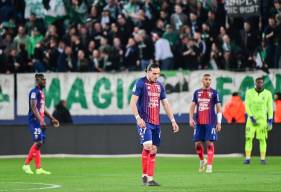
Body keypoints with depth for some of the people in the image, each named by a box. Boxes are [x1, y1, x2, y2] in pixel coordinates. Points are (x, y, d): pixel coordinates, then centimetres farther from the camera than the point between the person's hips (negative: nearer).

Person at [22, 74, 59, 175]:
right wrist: (41, 120, -29)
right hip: (35, 120, -10)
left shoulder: (41, 92, 17)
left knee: (39, 143, 7)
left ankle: (38, 168, 9)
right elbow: (34, 107, -21)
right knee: (38, 142, -12)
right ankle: (26, 165, -5)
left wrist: (52, 119, 24)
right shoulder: (34, 92, -12)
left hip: (40, 121, 10)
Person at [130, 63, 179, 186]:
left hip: (156, 123, 6)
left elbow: (166, 104, 18)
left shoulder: (159, 86, 14)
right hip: (144, 122, -6)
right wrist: (138, 118, -20)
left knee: (154, 150, 4)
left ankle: (150, 178, 8)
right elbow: (133, 102, -9)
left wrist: (173, 120, 12)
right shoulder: (140, 83, -5)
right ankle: (144, 175, -8)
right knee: (147, 146, -19)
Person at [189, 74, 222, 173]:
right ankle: (202, 161, 25)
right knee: (197, 143, 2)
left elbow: (219, 108, 3)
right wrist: (191, 118, 0)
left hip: (210, 123, -3)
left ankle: (209, 165, -2)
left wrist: (219, 122, -4)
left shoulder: (214, 93, 3)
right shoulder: (197, 92, 11)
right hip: (199, 123, 3)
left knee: (210, 143, -7)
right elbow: (192, 106, 13)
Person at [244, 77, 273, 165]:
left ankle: (263, 159, 4)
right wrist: (251, 117, -12)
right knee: (249, 138, -4)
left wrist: (270, 121, -4)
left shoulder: (267, 94, -1)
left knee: (262, 139, -1)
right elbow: (247, 106, -2)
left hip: (262, 119, 0)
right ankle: (247, 158, -1)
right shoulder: (249, 92, -1)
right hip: (251, 118, 0)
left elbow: (270, 108, 1)